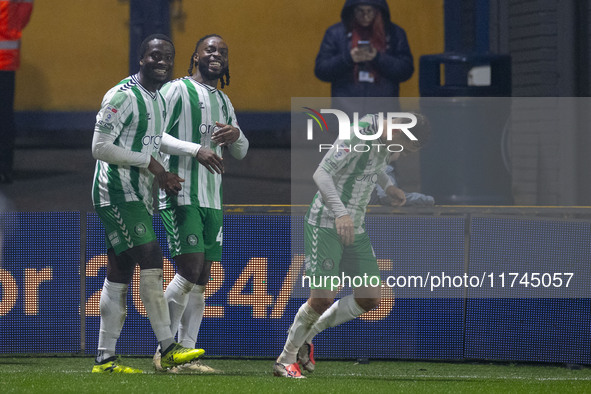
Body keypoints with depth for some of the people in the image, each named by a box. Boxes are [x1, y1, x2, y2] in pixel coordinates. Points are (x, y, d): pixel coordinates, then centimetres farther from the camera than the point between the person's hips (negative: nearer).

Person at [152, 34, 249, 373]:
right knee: (189, 272, -15)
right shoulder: (178, 90, -3)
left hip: (212, 201, 8)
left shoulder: (224, 101, 21)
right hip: (182, 196, -8)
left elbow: (241, 152, 25)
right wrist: (196, 150, -20)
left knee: (201, 281, 4)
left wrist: (236, 135, 2)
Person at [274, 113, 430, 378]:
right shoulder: (358, 134, -22)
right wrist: (340, 213, -38)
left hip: (355, 227, 9)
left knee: (370, 299, 3)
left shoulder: (384, 139, 5)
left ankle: (307, 335, 21)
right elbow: (321, 174, -27)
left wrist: (388, 185, 12)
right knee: (323, 297, -12)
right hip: (326, 224, -9)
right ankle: (285, 361, 7)